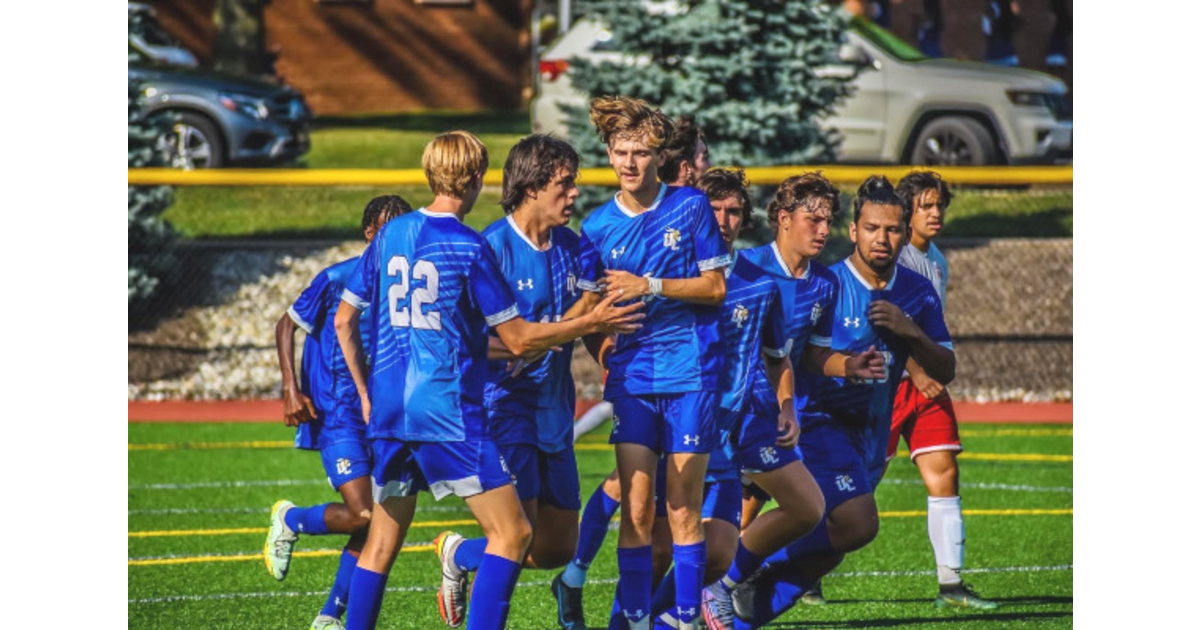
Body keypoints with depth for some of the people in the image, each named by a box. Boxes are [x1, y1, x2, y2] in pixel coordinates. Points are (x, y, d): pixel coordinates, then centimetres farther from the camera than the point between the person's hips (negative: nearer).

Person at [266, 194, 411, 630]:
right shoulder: (338, 278, -8)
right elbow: (287, 325, 0)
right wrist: (291, 390, -8)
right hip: (336, 415, -6)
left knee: (373, 526, 2)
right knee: (362, 516, -18)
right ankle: (289, 520, 11)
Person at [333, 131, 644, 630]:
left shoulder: (391, 234, 9)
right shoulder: (468, 247, -9)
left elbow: (344, 319, 15)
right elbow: (519, 341, -7)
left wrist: (367, 393, 24)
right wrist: (590, 325, 4)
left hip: (388, 408, 7)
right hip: (450, 411, -7)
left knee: (382, 540, 14)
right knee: (511, 533, -2)